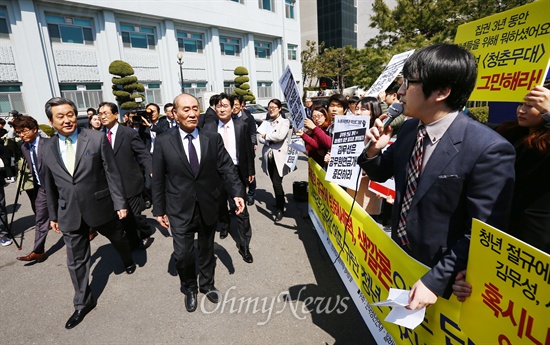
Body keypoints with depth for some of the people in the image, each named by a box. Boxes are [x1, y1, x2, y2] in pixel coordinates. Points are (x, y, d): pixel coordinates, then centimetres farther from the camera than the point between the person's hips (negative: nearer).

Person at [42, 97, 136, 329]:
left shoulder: (97, 138, -10)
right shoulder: (47, 149, 2)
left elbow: (112, 173, -9)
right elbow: (50, 186, 10)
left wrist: (119, 202, -11)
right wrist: (53, 215, 14)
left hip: (100, 206, -2)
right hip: (69, 213, 3)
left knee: (119, 239, 21)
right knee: (76, 261, 11)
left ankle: (128, 262, 54)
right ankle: (83, 303, 30)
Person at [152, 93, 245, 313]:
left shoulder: (213, 139, -3)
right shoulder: (163, 142, -6)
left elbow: (227, 168, -5)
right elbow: (158, 180, -2)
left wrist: (237, 192, -19)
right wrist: (159, 210, -1)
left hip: (208, 208, 2)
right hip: (180, 210, -1)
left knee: (207, 250, 19)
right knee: (183, 255, 5)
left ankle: (207, 285, 45)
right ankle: (189, 289, 36)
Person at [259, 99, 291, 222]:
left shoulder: (285, 122, -1)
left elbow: (280, 136, -18)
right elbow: (261, 138, 7)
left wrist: (266, 136, -6)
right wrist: (269, 141, -12)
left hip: (279, 157, -5)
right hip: (268, 156, 5)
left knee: (277, 183, -8)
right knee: (274, 182, 12)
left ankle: (280, 209, 5)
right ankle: (280, 200, 31)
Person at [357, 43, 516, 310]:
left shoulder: (488, 149, -26)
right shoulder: (409, 128, -5)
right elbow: (382, 174, 7)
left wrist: (436, 280, -23)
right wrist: (373, 150, -13)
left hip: (440, 272, -6)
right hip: (399, 253, 6)